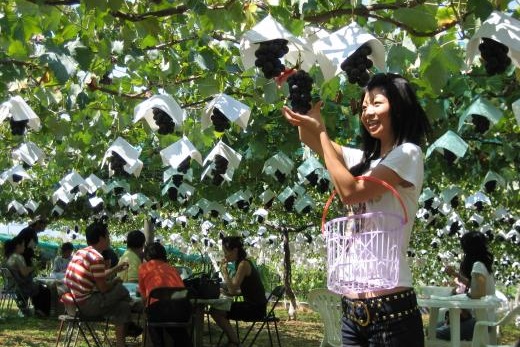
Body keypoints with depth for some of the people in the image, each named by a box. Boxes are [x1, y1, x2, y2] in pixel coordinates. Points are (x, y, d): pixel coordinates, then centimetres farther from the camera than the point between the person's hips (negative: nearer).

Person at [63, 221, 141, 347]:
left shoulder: (80, 252, 12)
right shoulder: (97, 258, -18)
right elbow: (103, 288, -16)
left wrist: (115, 269, 27)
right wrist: (116, 281, 3)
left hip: (74, 301, 10)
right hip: (86, 305, -10)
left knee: (122, 306, 15)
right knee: (121, 290, -3)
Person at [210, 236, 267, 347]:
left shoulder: (243, 264, -17)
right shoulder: (241, 263, 12)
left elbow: (232, 290, -21)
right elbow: (239, 291, 16)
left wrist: (224, 271, -12)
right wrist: (225, 291, 3)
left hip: (256, 308, -10)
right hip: (251, 305, 10)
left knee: (215, 312, -13)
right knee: (217, 309, 14)